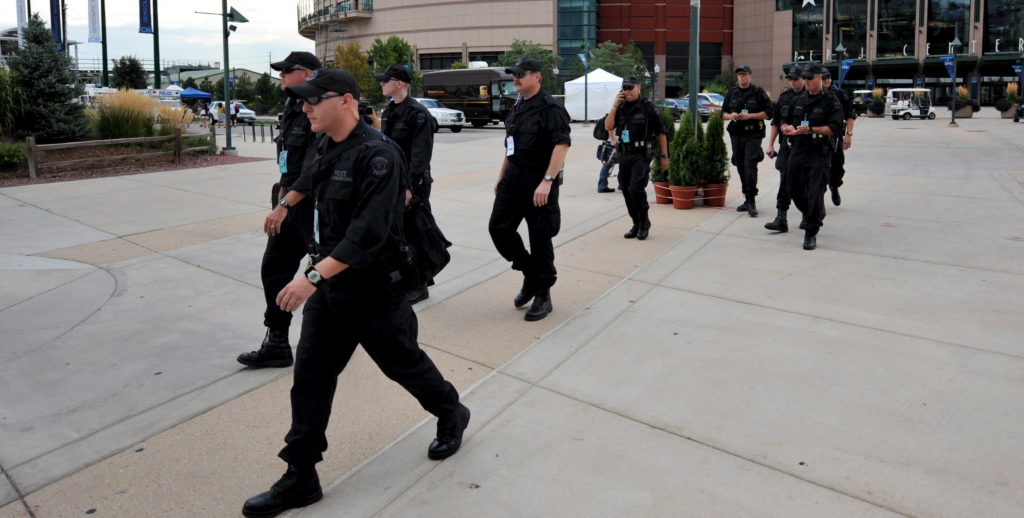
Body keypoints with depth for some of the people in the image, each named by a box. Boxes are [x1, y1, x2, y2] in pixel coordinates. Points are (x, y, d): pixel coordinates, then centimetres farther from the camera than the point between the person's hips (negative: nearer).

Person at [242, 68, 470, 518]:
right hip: (329, 283, 8)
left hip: (373, 288, -8)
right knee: (310, 376, 6)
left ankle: (451, 415, 41)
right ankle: (301, 477, 16)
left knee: (402, 361, 12)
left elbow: (369, 232, -30)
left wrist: (314, 276, -35)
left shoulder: (378, 155, -22)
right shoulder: (326, 150, 6)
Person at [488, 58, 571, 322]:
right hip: (514, 177, 8)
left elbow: (562, 144, -22)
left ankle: (543, 295, 14)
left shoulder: (549, 107, -13)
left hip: (538, 181, -8)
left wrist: (547, 181, -28)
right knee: (499, 227, 5)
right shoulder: (518, 107, 14)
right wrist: (501, 177, 20)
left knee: (540, 238, -1)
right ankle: (530, 273, 24)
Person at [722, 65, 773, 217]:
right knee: (741, 168, 9)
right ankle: (747, 200, 20)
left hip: (753, 135, -5)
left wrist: (750, 116, -15)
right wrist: (730, 116, -6)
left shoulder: (758, 92, -1)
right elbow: (723, 113, 16)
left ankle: (751, 201, -10)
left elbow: (768, 113, -4)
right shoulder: (732, 93, 12)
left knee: (750, 167, -15)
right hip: (736, 135, 5)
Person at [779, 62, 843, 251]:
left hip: (819, 154, -6)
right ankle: (809, 215, 42)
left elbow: (834, 129, -13)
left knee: (815, 194, -10)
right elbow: (784, 122, 17)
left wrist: (810, 129, -22)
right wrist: (786, 127, -7)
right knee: (794, 189, 13)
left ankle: (811, 233, -3)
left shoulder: (831, 102, -3)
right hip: (797, 152, 6)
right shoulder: (798, 100, 15)